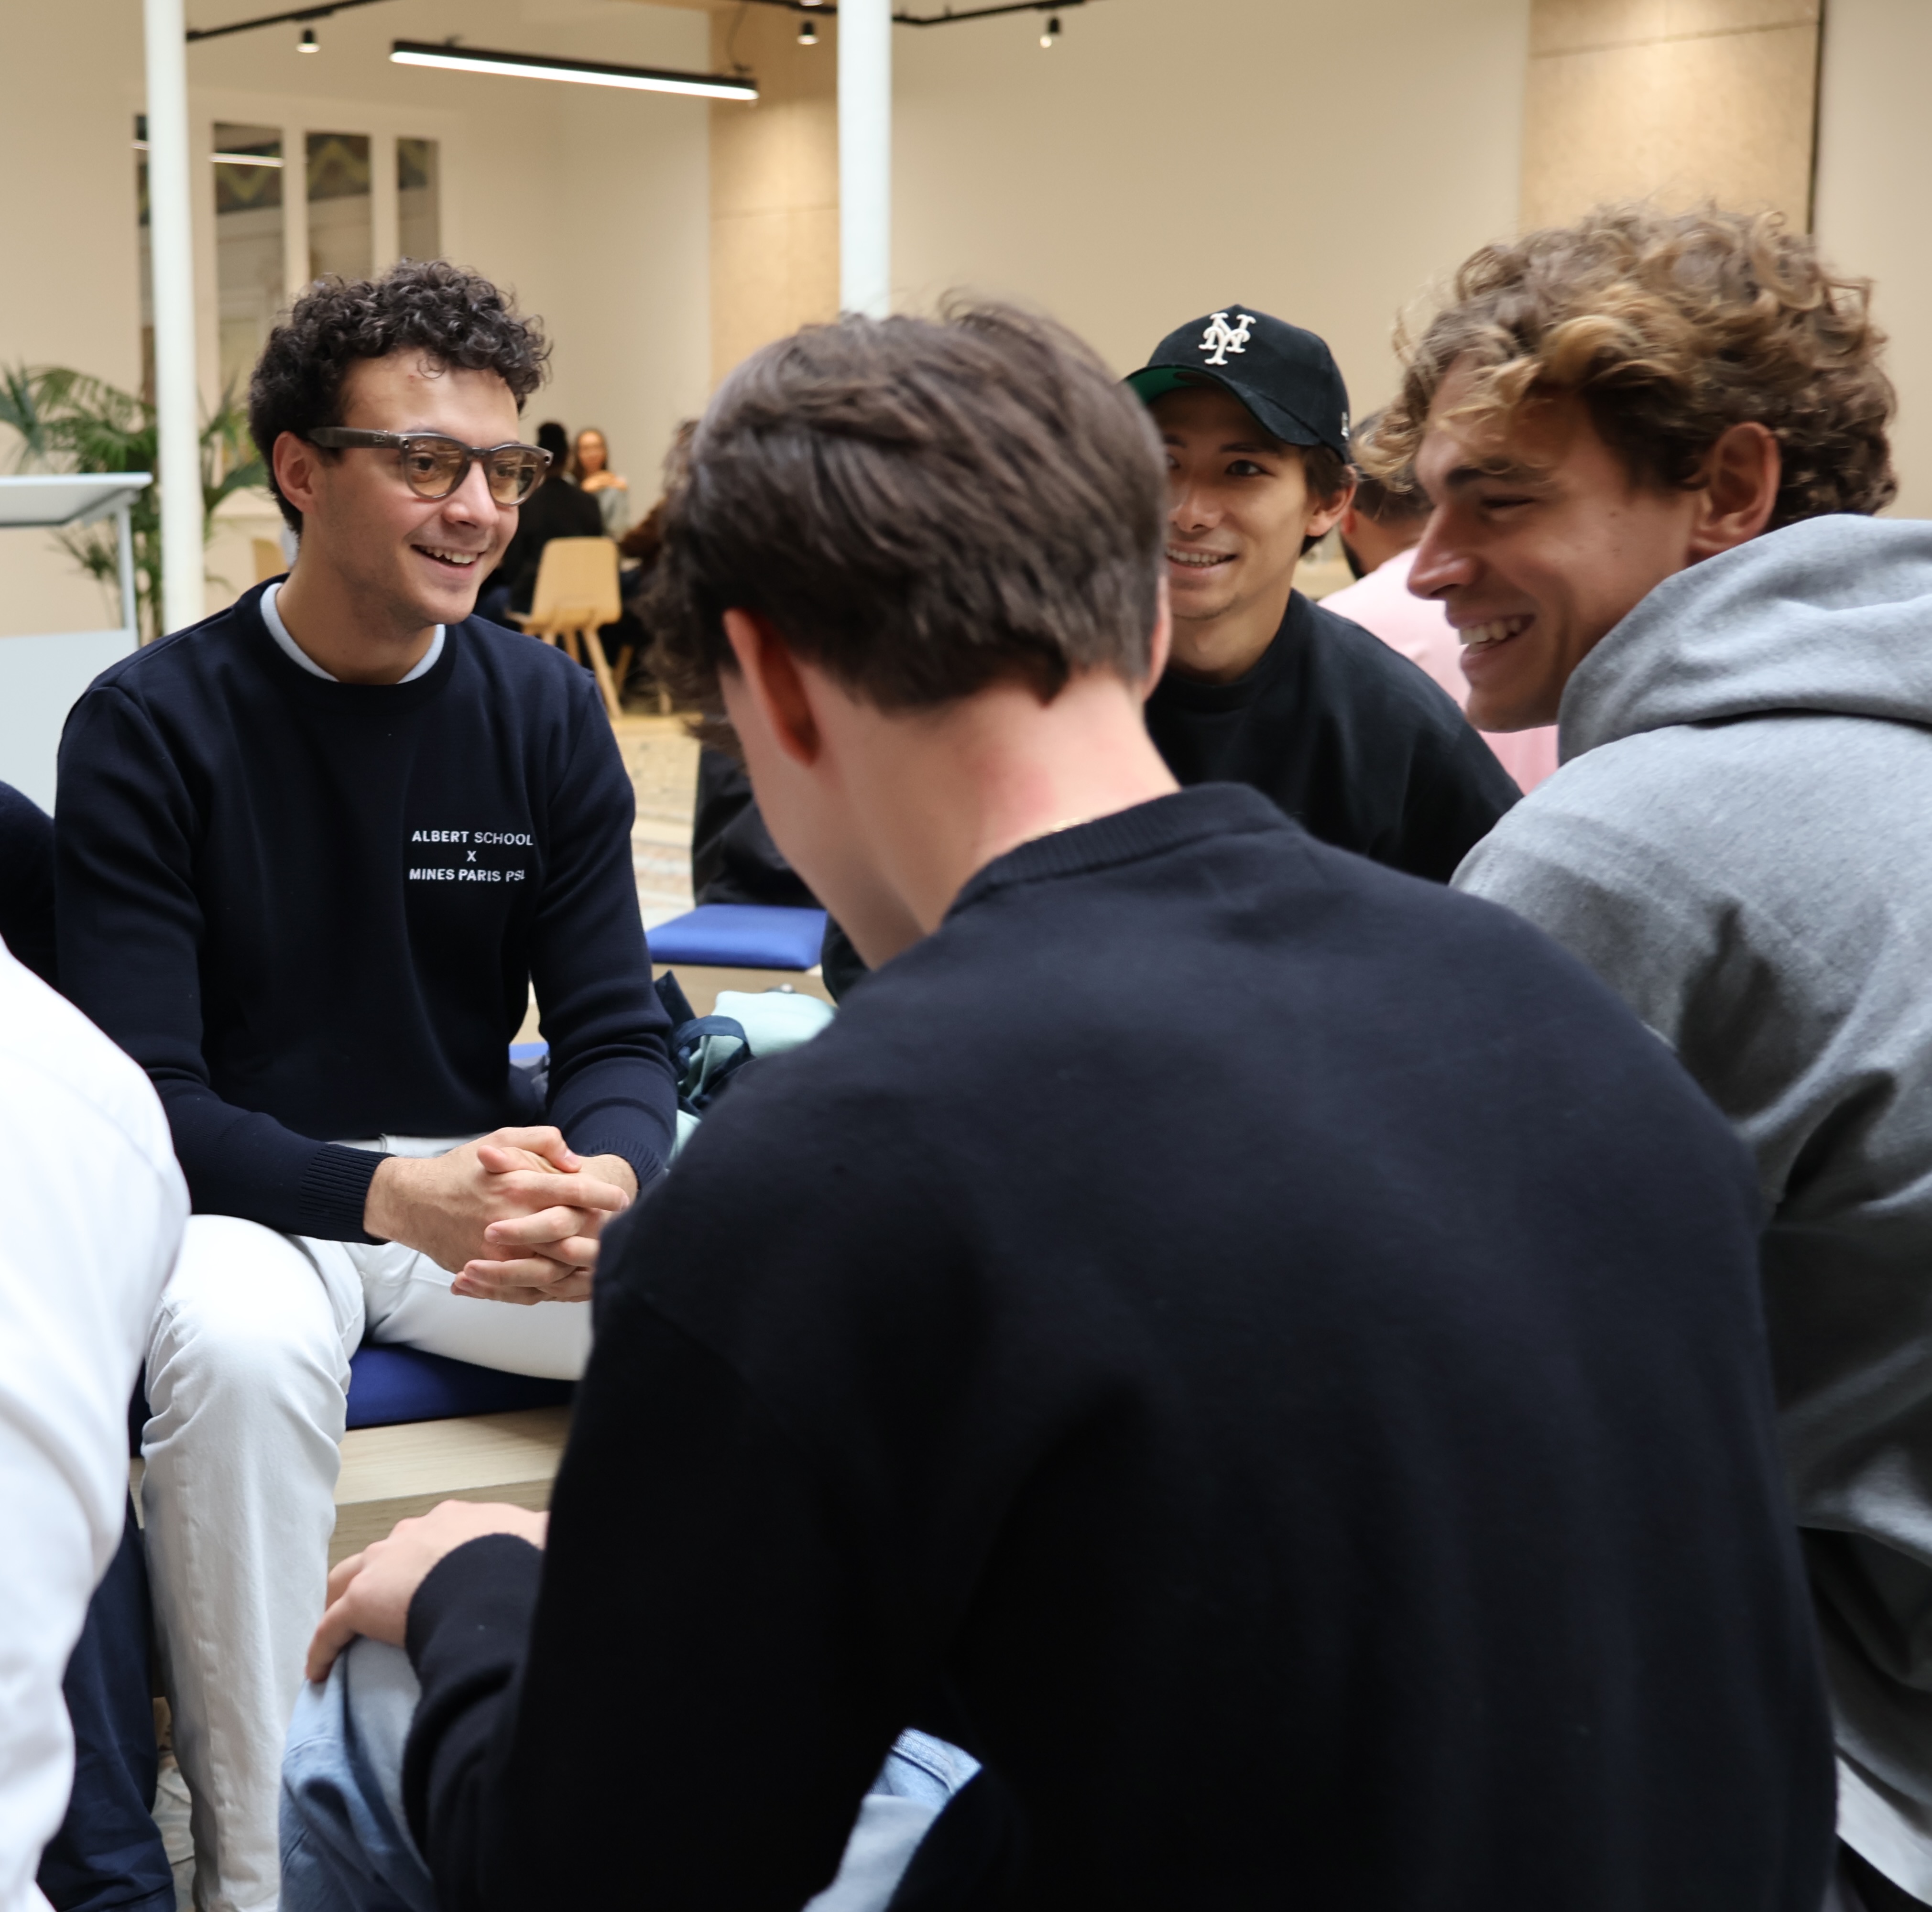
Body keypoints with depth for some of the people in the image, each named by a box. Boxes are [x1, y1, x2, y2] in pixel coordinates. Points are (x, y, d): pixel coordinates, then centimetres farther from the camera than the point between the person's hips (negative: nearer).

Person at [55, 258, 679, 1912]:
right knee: (233, 1345, -37)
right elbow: (144, 1096, -15)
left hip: (483, 1169, 3)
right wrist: (391, 1193, -34)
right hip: (247, 1194, -3)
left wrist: (604, 1181, -27)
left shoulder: (544, 707, 0)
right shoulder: (147, 726, -10)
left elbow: (617, 1030, -1)